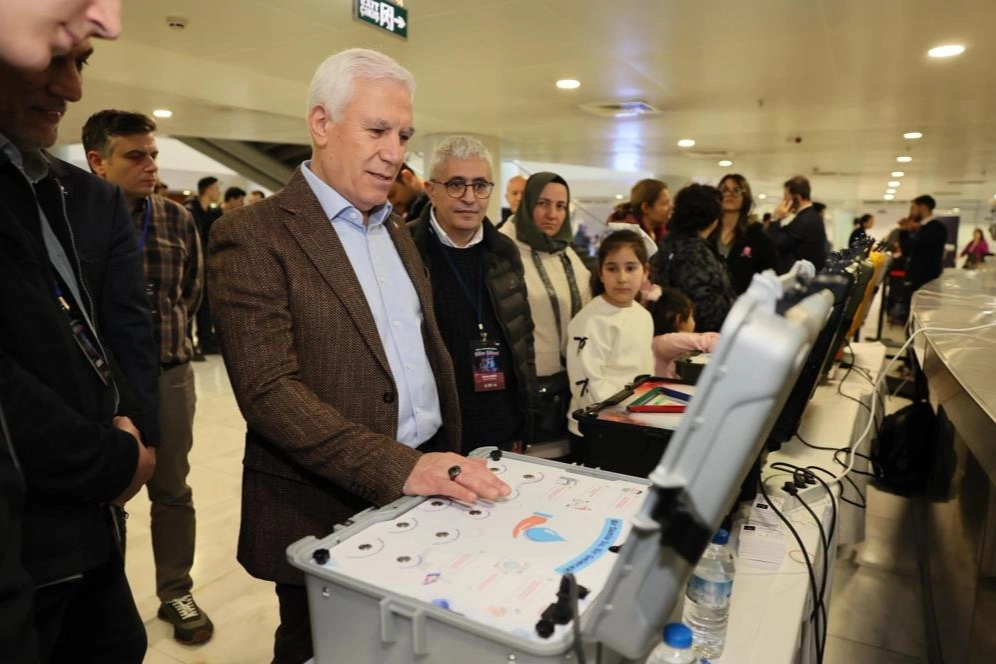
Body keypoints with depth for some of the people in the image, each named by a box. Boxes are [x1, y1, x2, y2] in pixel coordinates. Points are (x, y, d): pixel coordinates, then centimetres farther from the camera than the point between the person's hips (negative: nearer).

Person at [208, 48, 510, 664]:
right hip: (326, 507, -6)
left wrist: (449, 461, 9)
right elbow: (268, 389, -21)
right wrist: (400, 468, -28)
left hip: (427, 480, 6)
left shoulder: (397, 228, 11)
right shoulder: (253, 234, -12)